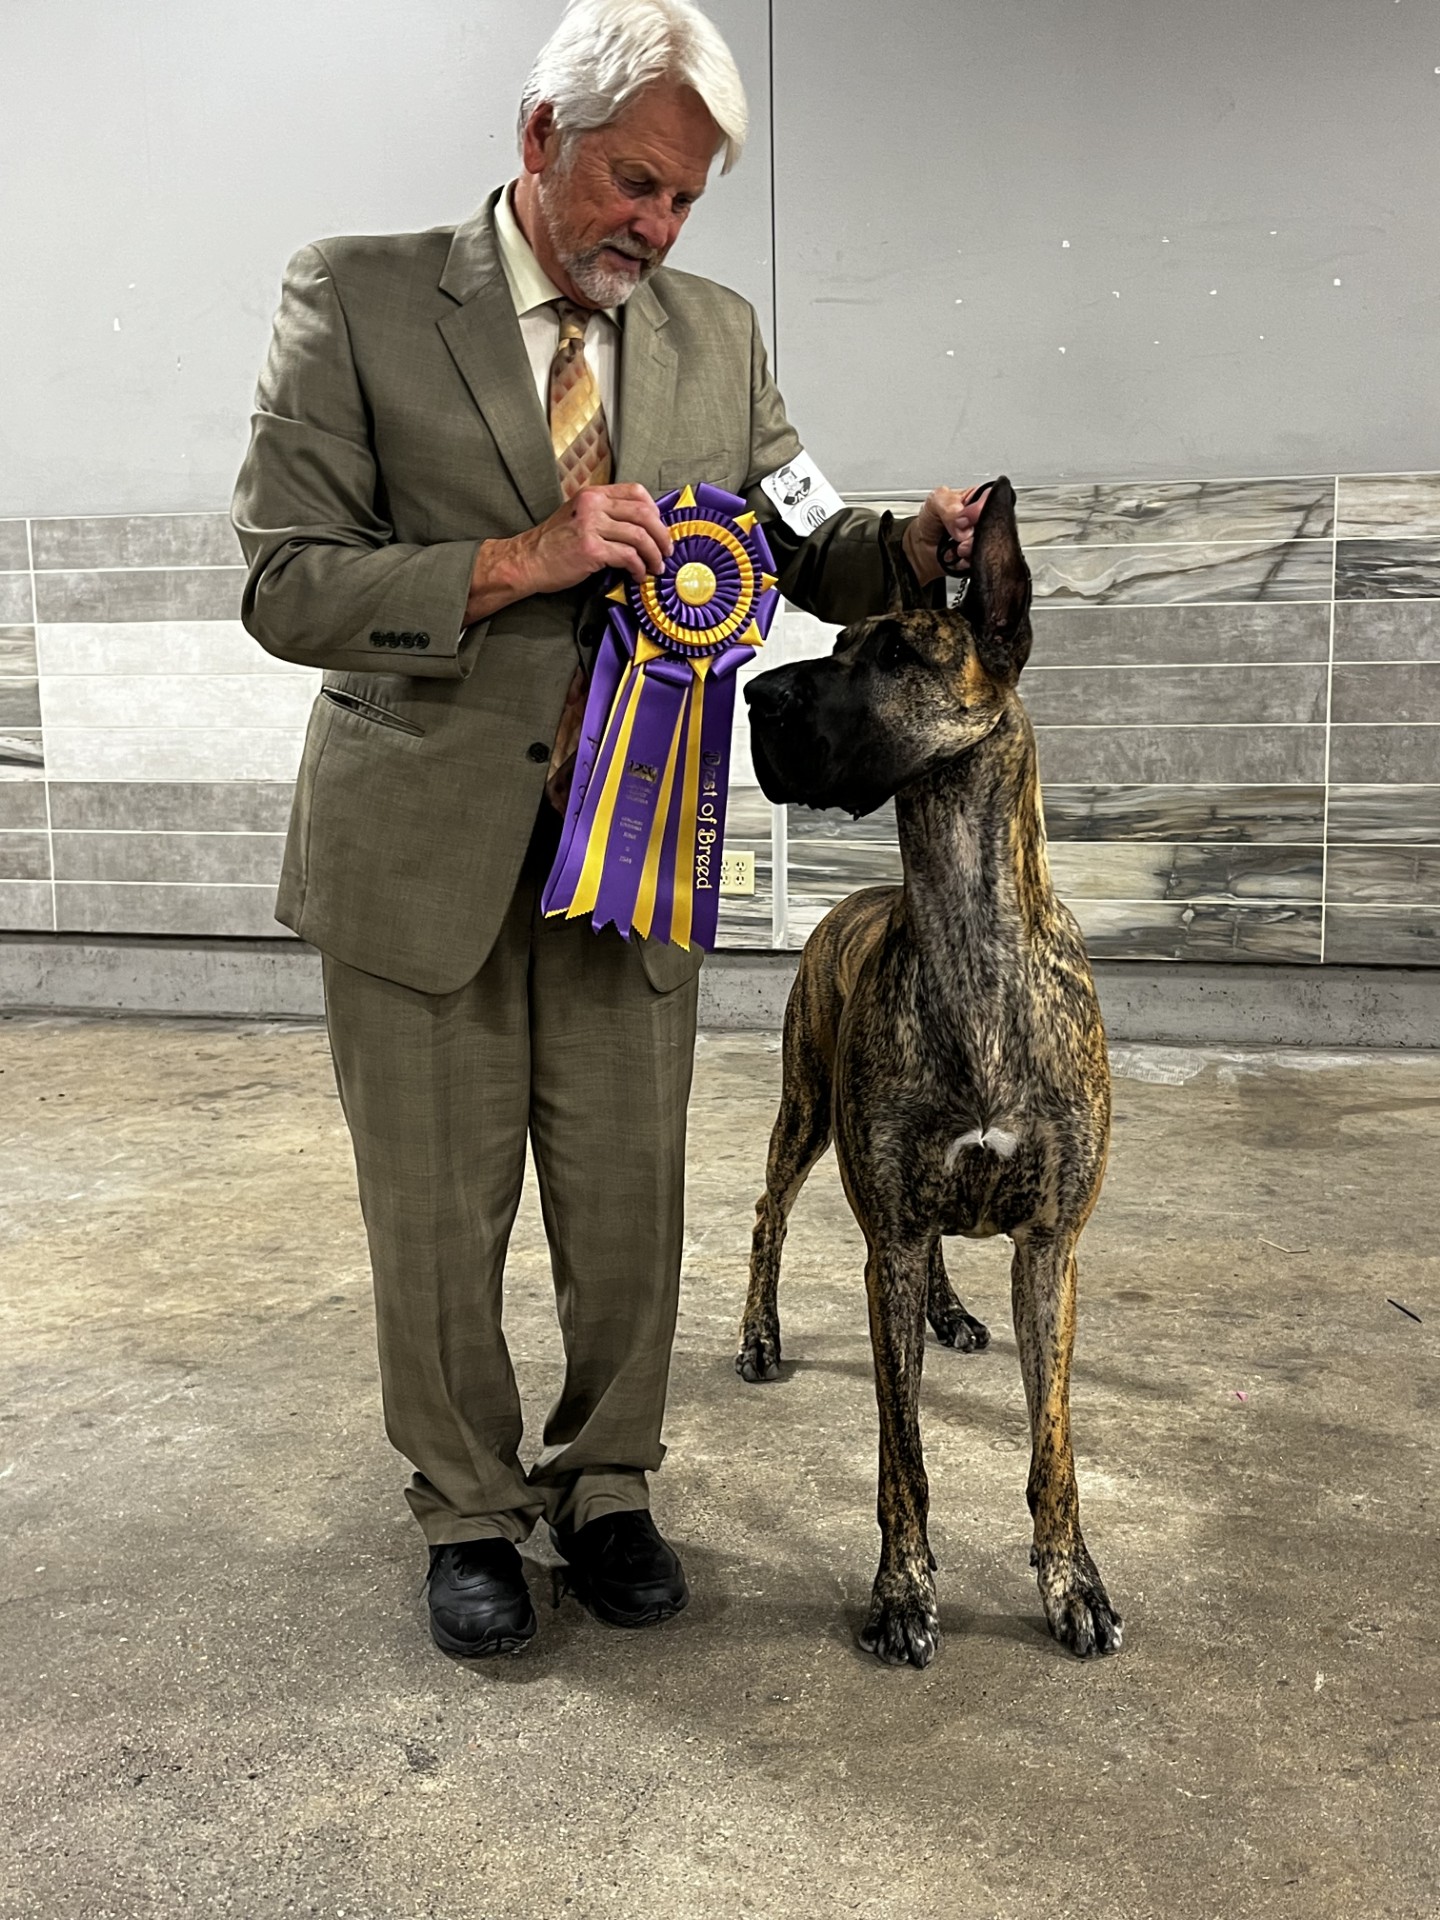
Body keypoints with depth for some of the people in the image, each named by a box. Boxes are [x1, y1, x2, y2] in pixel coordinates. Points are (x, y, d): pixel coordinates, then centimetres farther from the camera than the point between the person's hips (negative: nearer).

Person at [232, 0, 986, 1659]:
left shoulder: (716, 337, 7)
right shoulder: (355, 299, -4)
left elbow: (801, 552, 10)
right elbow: (284, 585, -10)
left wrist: (912, 545, -12)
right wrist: (519, 561, -21)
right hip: (423, 849, -2)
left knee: (629, 1206, 10)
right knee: (437, 1217, 9)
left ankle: (604, 1483, 33)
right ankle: (467, 1512, 30)